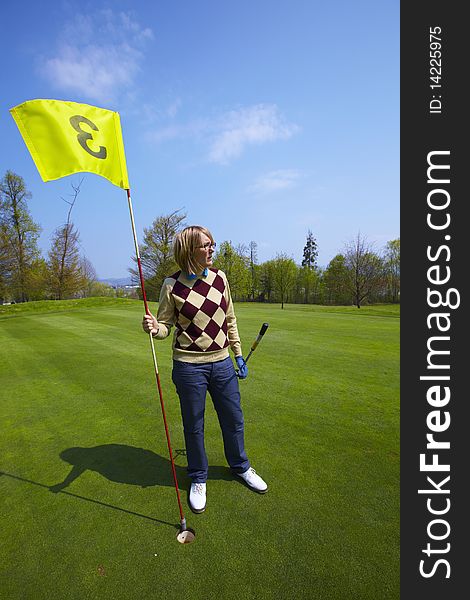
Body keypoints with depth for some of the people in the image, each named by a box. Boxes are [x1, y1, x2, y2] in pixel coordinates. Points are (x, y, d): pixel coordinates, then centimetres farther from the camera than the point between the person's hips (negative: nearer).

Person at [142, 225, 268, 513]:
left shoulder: (219, 277, -1)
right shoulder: (172, 285, -10)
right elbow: (165, 326, -3)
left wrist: (238, 353, 11)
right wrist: (153, 327, -26)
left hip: (222, 363, 4)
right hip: (189, 367, -3)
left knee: (234, 420, 17)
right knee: (194, 426, 13)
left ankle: (241, 466, 46)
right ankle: (198, 479, 40)